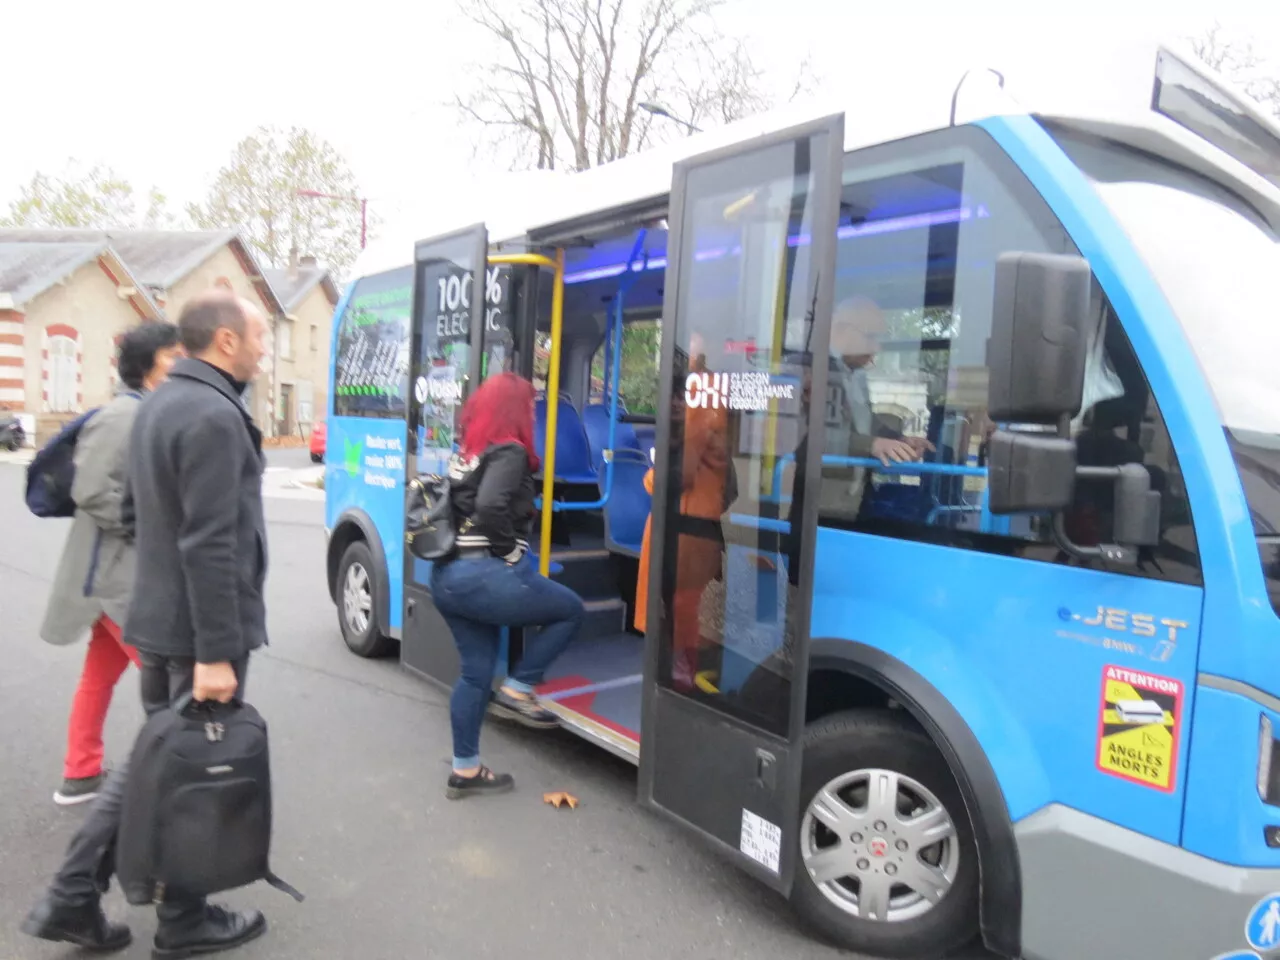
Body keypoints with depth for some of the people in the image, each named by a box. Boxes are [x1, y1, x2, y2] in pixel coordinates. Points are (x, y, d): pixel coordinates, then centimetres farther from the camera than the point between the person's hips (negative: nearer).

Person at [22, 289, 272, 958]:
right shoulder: (214, 416, -21)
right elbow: (209, 545, -25)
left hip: (157, 617, 9)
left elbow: (135, 511, 17)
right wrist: (216, 653, -23)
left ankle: (72, 898, 26)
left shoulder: (158, 403, 10)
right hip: (199, 627, -9)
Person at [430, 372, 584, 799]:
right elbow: (491, 506, -27)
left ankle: (465, 771, 25)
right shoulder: (509, 451, -11)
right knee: (569, 610, 11)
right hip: (486, 576, -9)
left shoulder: (466, 451, 14)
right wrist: (508, 549, -12)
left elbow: (463, 505, 17)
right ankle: (516, 691, 11)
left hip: (447, 575, 9)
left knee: (476, 671, 17)